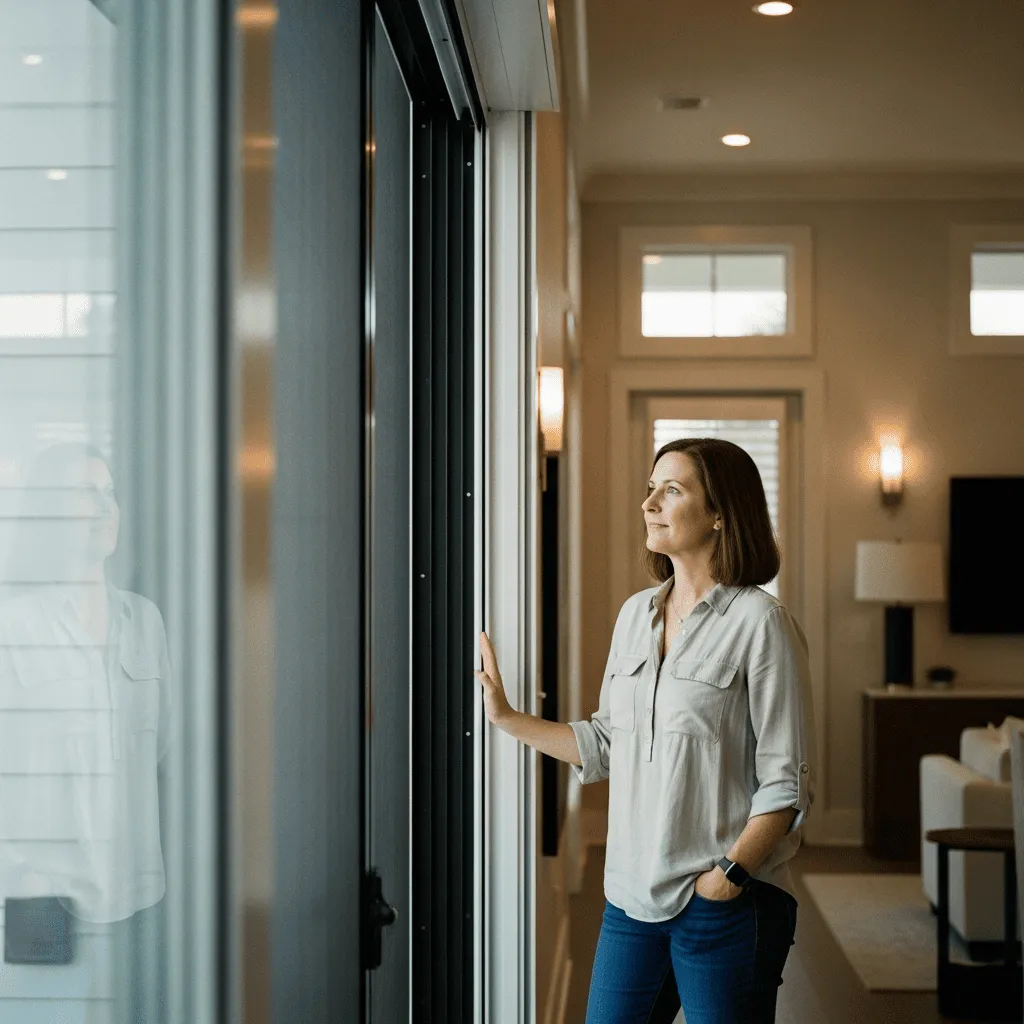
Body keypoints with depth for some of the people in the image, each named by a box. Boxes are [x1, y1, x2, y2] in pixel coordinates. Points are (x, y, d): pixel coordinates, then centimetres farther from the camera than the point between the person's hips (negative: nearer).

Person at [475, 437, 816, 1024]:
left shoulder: (759, 622, -9)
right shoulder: (636, 614, 11)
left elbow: (787, 783, -11)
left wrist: (730, 874, -17)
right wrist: (507, 717, 17)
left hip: (726, 900, -6)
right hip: (632, 895, 6)